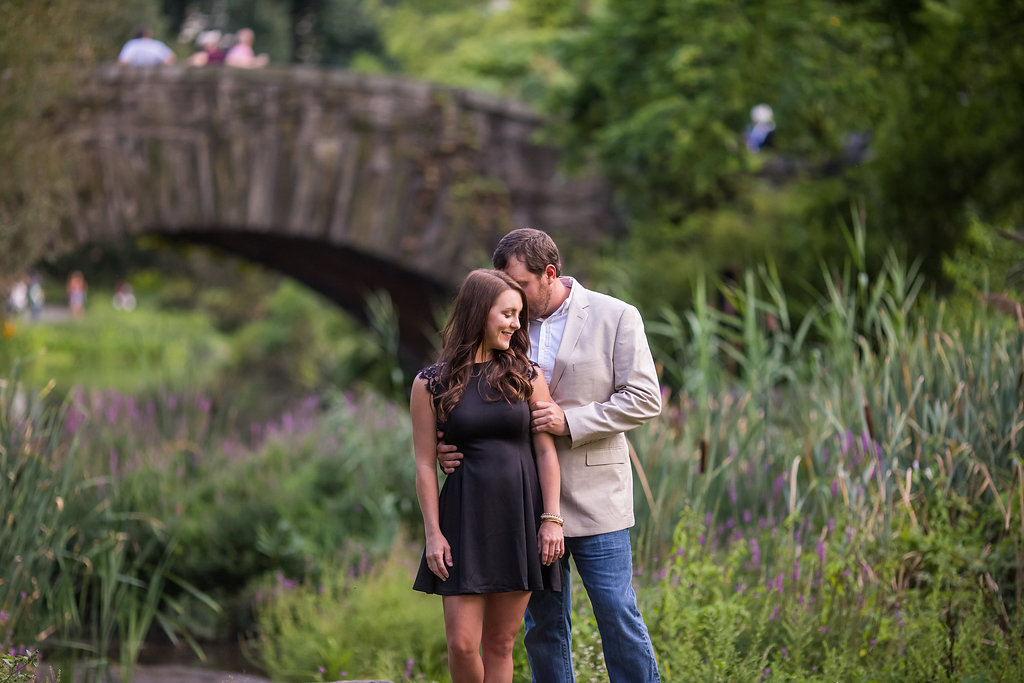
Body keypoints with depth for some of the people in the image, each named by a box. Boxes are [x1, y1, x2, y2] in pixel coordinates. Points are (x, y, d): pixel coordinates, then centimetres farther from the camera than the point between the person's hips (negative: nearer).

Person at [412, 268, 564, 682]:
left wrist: (551, 518, -5)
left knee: (500, 643, 4)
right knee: (462, 643, -7)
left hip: (520, 516, 2)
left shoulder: (527, 377, 6)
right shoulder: (431, 384, 1)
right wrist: (432, 532, -5)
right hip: (465, 519, -2)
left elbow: (546, 451, 3)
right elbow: (425, 464, 1)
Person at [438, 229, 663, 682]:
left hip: (594, 498, -4)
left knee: (618, 618, -4)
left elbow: (645, 400, -6)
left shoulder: (616, 317, -3)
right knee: (542, 625, 9)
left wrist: (570, 421, -16)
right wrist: (450, 444, -8)